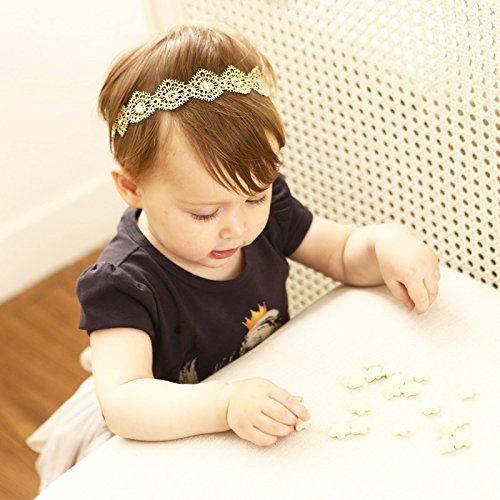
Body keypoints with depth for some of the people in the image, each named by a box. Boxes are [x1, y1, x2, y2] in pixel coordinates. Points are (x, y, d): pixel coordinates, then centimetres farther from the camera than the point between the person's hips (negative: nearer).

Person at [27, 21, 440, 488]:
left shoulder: (265, 209, -9)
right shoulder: (122, 284, -28)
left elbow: (345, 253, 4)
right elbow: (122, 404, -37)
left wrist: (387, 242, -18)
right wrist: (227, 405, -51)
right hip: (179, 441, -4)